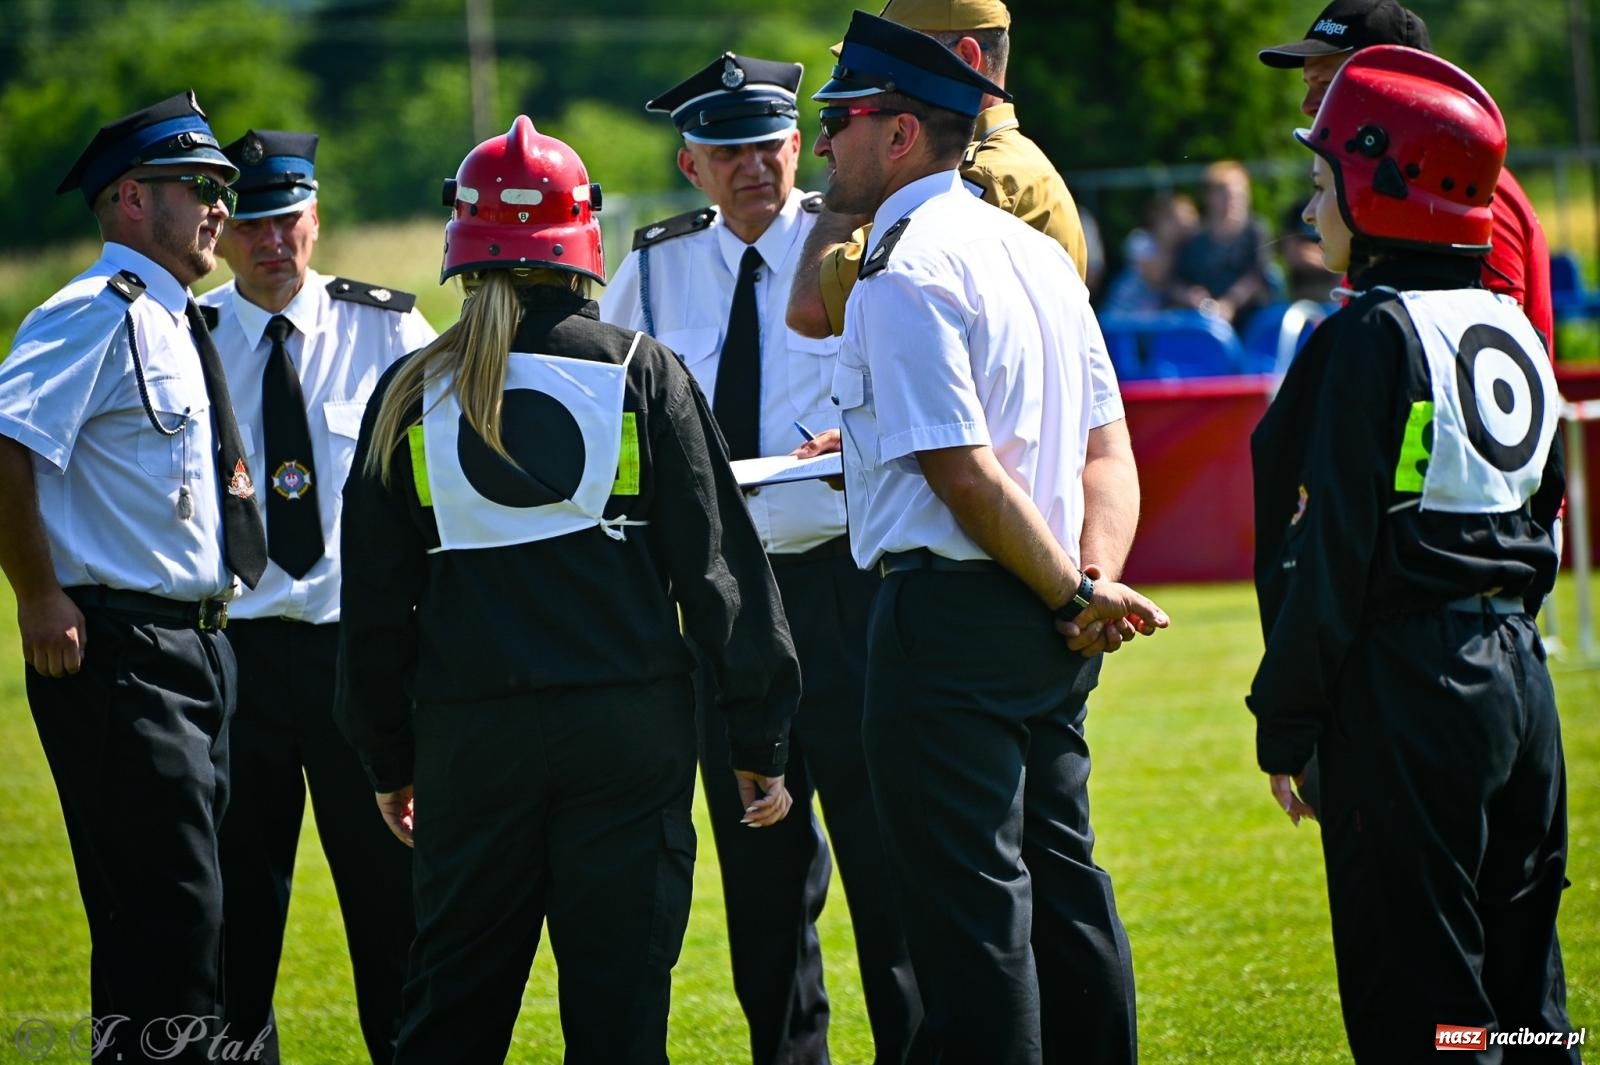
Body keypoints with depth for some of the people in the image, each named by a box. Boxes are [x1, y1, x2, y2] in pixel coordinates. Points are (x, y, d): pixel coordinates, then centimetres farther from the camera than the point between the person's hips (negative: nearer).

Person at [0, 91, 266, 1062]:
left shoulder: (178, 326, 18)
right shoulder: (96, 314, -12)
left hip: (198, 645, 10)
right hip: (120, 651, -10)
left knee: (166, 918, 14)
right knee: (169, 913, -13)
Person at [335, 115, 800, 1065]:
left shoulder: (411, 398, 3)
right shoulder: (642, 374, -1)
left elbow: (375, 599, 7)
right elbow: (721, 563, -1)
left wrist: (389, 758, 17)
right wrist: (760, 737, 5)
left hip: (468, 734, 1)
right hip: (628, 725, -1)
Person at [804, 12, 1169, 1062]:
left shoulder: (904, 274, -15)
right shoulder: (1037, 251, 13)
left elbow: (965, 475, -19)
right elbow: (1101, 440, 13)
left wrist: (1074, 594, -10)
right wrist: (1088, 586, 2)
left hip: (949, 615, -9)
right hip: (1042, 622, 9)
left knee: (970, 905, -4)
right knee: (1063, 880, 14)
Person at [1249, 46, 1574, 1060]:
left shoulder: (1375, 337, -13)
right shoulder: (1514, 329, 11)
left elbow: (1333, 552, -15)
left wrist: (1287, 723, -10)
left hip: (1405, 696, -8)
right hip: (1518, 675, 8)